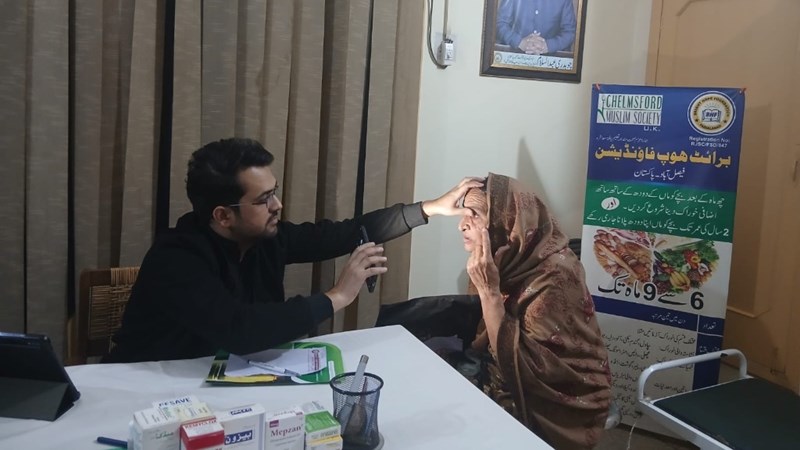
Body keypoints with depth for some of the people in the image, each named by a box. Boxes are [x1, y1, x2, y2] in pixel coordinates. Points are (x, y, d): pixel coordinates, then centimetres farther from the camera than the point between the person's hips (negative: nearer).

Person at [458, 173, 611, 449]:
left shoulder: (555, 275, -24)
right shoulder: (505, 262, -3)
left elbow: (522, 365, -27)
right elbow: (479, 341, 2)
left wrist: (488, 290, -29)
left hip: (558, 405, -6)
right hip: (515, 385, 6)